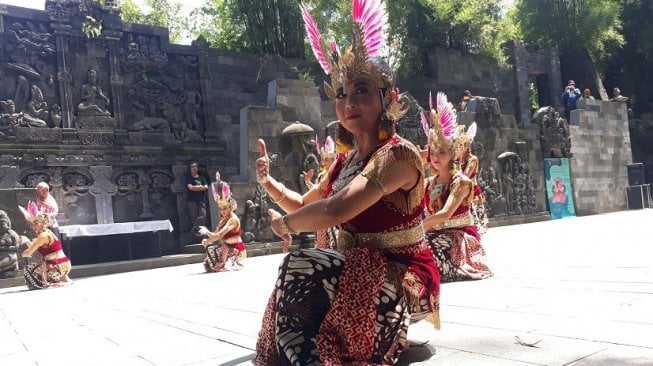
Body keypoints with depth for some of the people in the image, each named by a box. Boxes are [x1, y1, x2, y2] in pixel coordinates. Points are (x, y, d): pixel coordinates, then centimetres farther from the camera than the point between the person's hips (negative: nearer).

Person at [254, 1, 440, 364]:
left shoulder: (398, 154, -18)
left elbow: (336, 210, -32)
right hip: (357, 275, 7)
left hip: (401, 280, -7)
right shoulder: (345, 161, 9)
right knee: (296, 292, -22)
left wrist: (285, 224, -13)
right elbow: (304, 205, 22)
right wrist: (267, 180, 4)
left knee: (299, 267, -26)